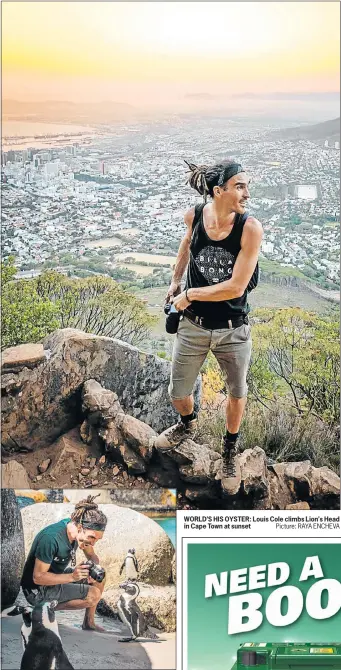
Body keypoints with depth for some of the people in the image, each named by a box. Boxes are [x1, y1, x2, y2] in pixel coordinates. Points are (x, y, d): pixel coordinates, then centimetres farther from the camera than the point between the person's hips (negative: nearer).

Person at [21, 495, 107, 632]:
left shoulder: (80, 530, -7)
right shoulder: (51, 538, -32)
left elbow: (92, 556, 8)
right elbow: (38, 577, -28)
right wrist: (71, 576, -36)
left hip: (57, 577, 9)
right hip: (37, 591, -9)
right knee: (93, 595, -19)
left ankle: (89, 622, 15)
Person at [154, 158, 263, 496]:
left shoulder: (250, 228, -22)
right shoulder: (194, 215, -13)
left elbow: (236, 287, -24)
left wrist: (189, 295, -15)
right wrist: (175, 281, 14)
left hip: (233, 330, -2)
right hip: (193, 326, 2)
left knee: (237, 393, 18)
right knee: (178, 394, 15)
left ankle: (229, 451, 44)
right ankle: (188, 424, 52)